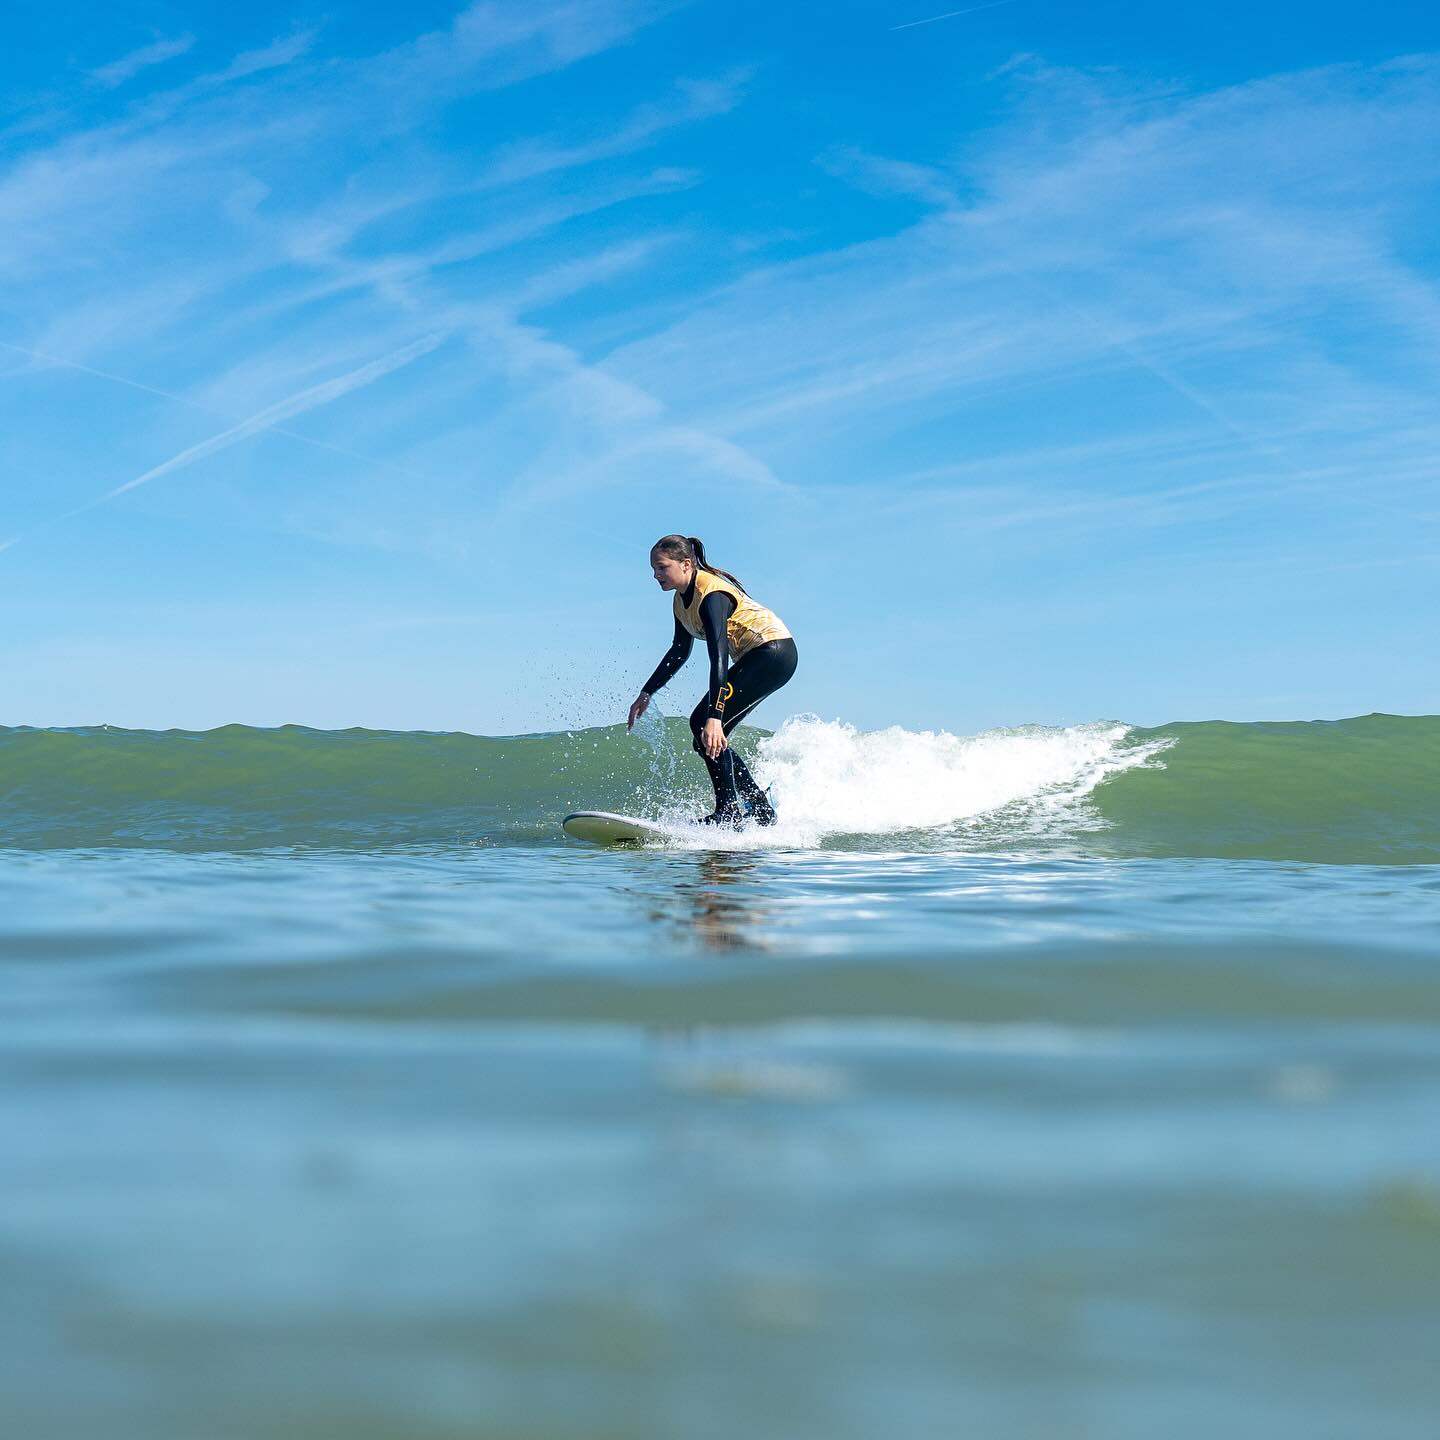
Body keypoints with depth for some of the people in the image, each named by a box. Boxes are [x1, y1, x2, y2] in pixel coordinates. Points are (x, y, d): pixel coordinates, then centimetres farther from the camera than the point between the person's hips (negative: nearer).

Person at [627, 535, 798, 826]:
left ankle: (728, 810, -18)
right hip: (752, 658, 10)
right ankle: (760, 809, 10)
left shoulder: (711, 595, -24)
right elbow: (679, 652, 20)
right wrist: (646, 693, 18)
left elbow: (719, 657, -35)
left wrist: (713, 717, -43)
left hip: (774, 652, -10)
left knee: (704, 724, -20)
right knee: (709, 734, 3)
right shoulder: (682, 599, 5)